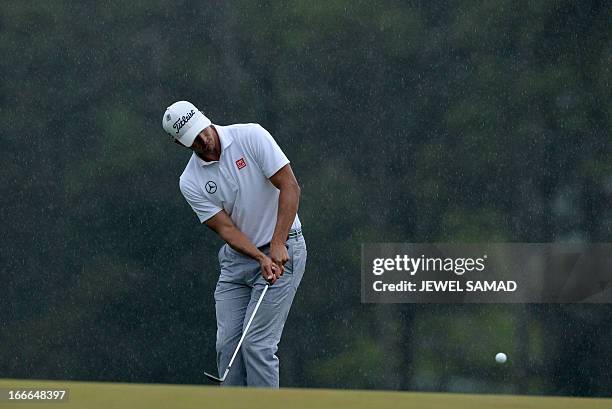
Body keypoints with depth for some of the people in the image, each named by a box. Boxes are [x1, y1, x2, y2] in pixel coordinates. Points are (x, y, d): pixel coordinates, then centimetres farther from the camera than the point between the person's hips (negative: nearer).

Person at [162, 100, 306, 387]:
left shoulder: (251, 137, -13)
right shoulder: (190, 183, -4)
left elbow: (289, 186, -15)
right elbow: (226, 228, -9)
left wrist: (277, 244, -23)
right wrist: (261, 258, -26)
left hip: (282, 251, -4)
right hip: (236, 260, 5)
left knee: (257, 343, -12)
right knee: (227, 344, 0)